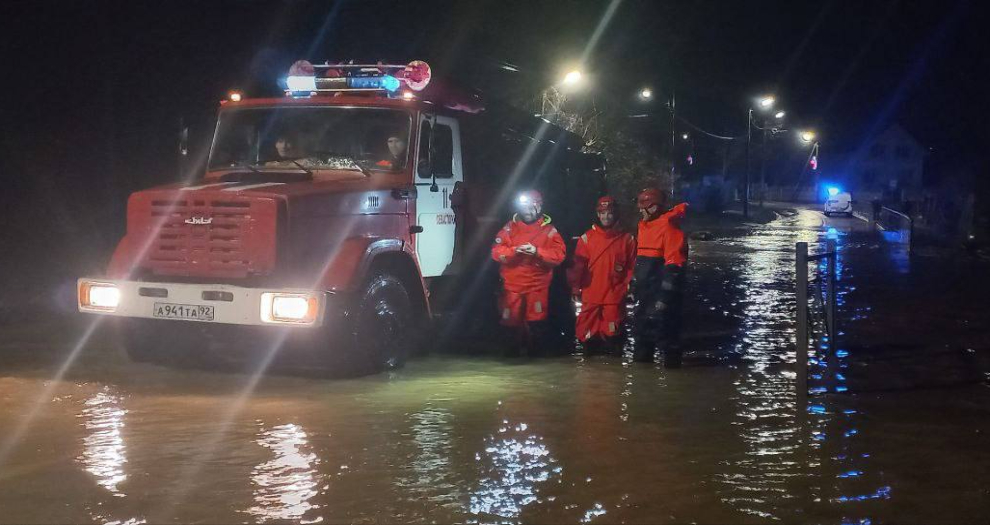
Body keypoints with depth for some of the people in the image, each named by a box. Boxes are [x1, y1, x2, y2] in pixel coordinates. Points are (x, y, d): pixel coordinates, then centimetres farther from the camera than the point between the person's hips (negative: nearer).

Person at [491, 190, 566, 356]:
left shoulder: (549, 230, 3)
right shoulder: (510, 227, 5)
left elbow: (559, 254, -8)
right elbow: (496, 252, -3)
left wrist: (537, 251, -22)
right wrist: (514, 251, -21)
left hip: (538, 285, -1)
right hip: (512, 285, 1)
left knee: (536, 322, -3)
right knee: (512, 320, 6)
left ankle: (534, 349, 17)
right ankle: (514, 348, 27)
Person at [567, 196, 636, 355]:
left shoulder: (626, 239, 6)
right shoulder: (587, 237, 4)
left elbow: (632, 265, 7)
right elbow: (578, 264, 3)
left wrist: (630, 286, 0)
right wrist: (575, 288, -1)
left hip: (615, 295, -1)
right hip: (591, 295, 1)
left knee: (611, 333, 1)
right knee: (588, 334, 3)